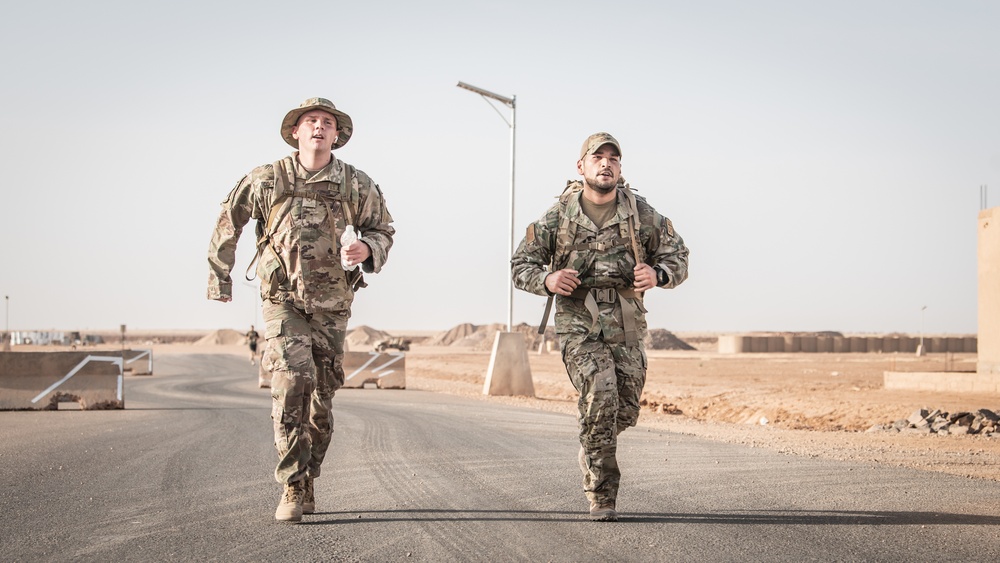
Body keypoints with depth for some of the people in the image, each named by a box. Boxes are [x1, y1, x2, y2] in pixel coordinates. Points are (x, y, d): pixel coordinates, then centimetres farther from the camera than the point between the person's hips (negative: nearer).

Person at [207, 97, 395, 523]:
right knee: (292, 381, -20)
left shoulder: (357, 185, 2)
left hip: (332, 306, 2)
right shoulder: (266, 180, -1)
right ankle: (293, 489, -16)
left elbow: (382, 230, 12)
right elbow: (229, 222, 12)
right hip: (283, 300, -2)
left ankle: (308, 482, 26)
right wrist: (219, 278, 16)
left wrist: (366, 249, -12)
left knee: (322, 394, 8)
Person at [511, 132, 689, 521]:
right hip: (579, 327, -3)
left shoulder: (642, 214, 4)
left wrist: (658, 275, -11)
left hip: (627, 328, 3)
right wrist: (547, 280, -15)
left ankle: (591, 450, 41)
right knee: (600, 399, -20)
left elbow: (678, 256, 11)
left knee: (625, 411, 6)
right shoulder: (558, 216, 0)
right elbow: (521, 264, 7)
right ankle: (601, 496, -9)